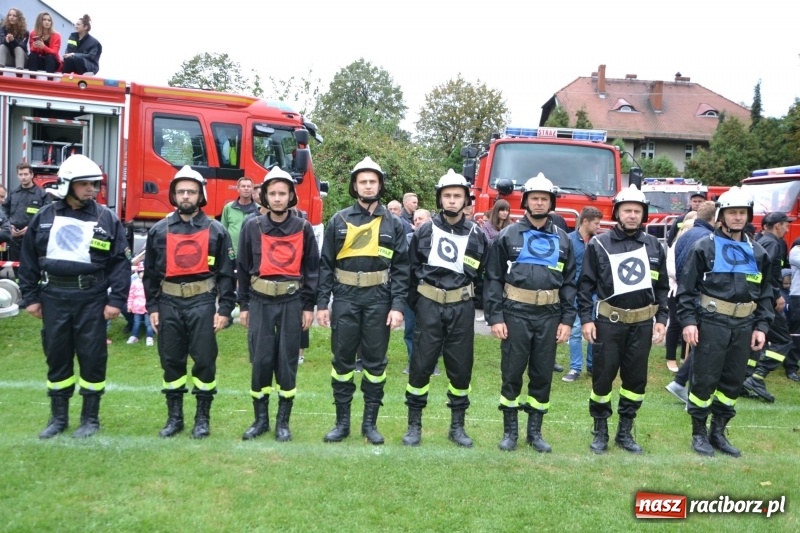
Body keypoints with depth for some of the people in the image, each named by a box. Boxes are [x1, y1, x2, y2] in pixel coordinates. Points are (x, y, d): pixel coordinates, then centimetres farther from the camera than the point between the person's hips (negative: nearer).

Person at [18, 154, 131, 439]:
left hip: (91, 298, -2)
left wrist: (116, 300, -9)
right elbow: (29, 260, 10)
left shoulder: (107, 218, -2)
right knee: (56, 357, 11)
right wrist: (30, 297, 6)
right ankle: (58, 418, 26)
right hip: (54, 297, 3)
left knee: (92, 358, 4)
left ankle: (90, 418, 18)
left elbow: (121, 262, -4)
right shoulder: (44, 217, 5)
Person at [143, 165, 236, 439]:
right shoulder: (159, 230, 6)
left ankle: (203, 417, 16)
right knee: (171, 360, 10)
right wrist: (152, 307, 4)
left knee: (204, 360, 1)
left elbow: (226, 273, 0)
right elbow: (150, 272, 10)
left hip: (202, 303, -2)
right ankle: (174, 416, 23)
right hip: (169, 303, 3)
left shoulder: (216, 230, 0)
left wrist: (224, 309, -5)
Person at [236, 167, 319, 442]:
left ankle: (283, 421, 17)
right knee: (260, 360, 3)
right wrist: (243, 305, 6)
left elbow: (312, 268, 3)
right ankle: (261, 419, 19)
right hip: (260, 301, 1)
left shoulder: (303, 228, 0)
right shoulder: (252, 227, 3)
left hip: (291, 302, -1)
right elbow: (243, 268, 8)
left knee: (287, 361, 4)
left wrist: (309, 306, 0)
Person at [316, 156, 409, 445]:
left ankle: (370, 423, 19)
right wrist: (322, 303, -2)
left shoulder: (393, 224, 4)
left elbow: (401, 268, 1)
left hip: (379, 300, 0)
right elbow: (326, 265, 4)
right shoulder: (339, 221, 4)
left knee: (375, 361, 7)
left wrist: (398, 305, -8)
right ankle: (342, 422, 20)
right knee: (342, 360, 6)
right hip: (345, 299, 0)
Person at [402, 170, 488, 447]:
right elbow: (412, 270, 5)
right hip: (429, 305, -1)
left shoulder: (477, 235, 3)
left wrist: (474, 302, 4)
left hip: (462, 307, 1)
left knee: (461, 367, 7)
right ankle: (414, 425, 15)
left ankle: (457, 426, 22)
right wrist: (415, 304, 4)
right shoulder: (424, 231, 1)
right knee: (421, 364, 2)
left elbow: (483, 275, 8)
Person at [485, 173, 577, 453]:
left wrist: (567, 319, 2)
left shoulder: (562, 239, 9)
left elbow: (569, 282, 10)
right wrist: (495, 317, -9)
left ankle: (535, 431, 23)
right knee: (512, 373, 4)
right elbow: (493, 278, -2)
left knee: (543, 375, 9)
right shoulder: (508, 236, 1)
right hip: (516, 313, -2)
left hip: (549, 315, 3)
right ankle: (510, 431, 19)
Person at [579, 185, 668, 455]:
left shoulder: (654, 246, 8)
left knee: (636, 379, 9)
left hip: (642, 323, 3)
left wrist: (661, 319, 6)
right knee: (603, 377, 2)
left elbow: (662, 287, 13)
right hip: (608, 321, -3)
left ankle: (625, 432, 24)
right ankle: (600, 432, 18)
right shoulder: (598, 244, -1)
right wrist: (586, 319, -8)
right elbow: (586, 284, -1)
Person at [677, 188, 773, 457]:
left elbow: (765, 293, 14)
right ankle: (699, 433, 16)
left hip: (743, 327, 5)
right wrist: (688, 321, -13)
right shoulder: (704, 247, -3)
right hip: (711, 324, -5)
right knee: (704, 379, 1)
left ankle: (718, 432, 25)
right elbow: (687, 287, -5)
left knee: (733, 382, 11)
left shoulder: (757, 252, 10)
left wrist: (761, 326, 6)